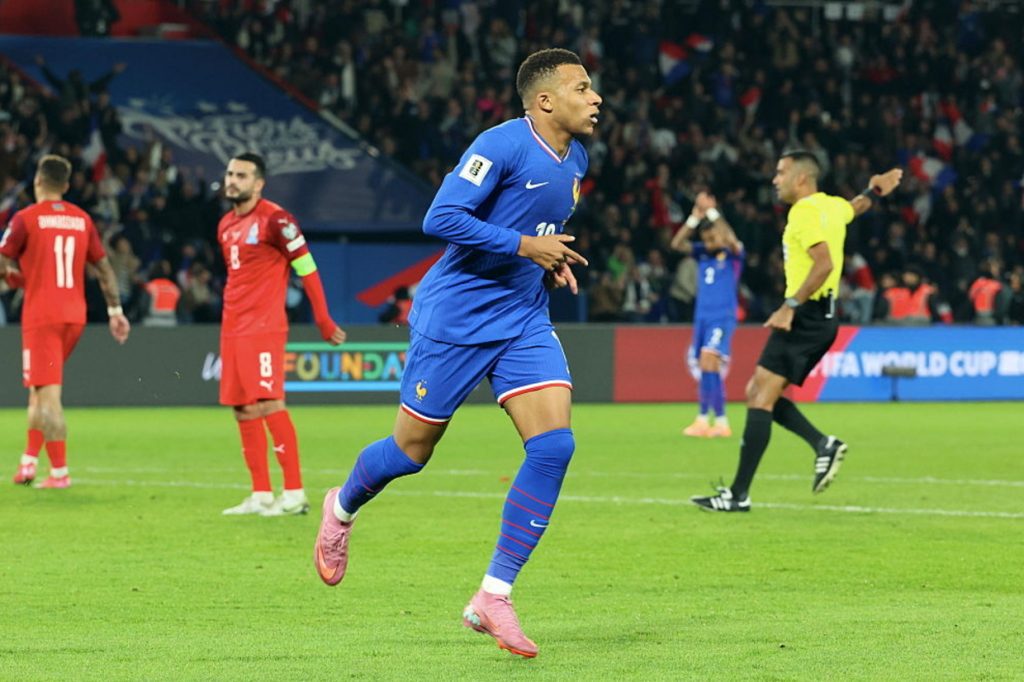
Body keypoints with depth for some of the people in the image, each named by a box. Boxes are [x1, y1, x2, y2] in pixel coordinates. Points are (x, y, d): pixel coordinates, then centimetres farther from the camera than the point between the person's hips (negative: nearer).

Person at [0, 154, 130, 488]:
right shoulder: (82, 219, 8)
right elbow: (104, 267, 9)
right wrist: (115, 310, 13)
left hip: (41, 316, -6)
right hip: (75, 316, 6)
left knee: (48, 396, -5)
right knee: (41, 389, 19)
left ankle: (59, 471, -8)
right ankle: (30, 458, 17)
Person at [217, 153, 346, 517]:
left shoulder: (274, 219, -9)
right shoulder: (226, 225, 15)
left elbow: (307, 269, -8)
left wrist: (324, 322, -8)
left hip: (263, 328, -8)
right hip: (232, 329, 8)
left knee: (267, 404, -15)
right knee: (242, 410, 7)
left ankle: (294, 493, -13)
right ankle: (261, 495, 12)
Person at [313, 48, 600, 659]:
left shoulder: (576, 160, 9)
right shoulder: (502, 145, -17)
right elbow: (441, 219, -23)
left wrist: (554, 261, 7)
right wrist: (525, 246, -23)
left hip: (524, 322, 7)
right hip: (456, 319, -7)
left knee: (554, 446, -12)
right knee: (412, 451, 6)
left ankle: (493, 597, -7)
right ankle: (343, 508, 41)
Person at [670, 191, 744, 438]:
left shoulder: (732, 254, -2)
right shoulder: (702, 253, 10)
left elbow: (731, 240, -23)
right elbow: (677, 243, -1)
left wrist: (712, 212, -21)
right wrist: (695, 217, -10)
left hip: (723, 318, -6)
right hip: (702, 316, 6)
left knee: (708, 360, -20)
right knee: (704, 369, 5)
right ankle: (704, 420, 10)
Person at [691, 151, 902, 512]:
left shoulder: (804, 212, -13)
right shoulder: (832, 206, 15)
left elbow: (824, 263, -26)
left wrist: (790, 305, -27)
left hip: (805, 316, -10)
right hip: (822, 318, 10)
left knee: (761, 397, -12)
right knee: (758, 393, 11)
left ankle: (739, 493, -16)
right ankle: (824, 444, 3)